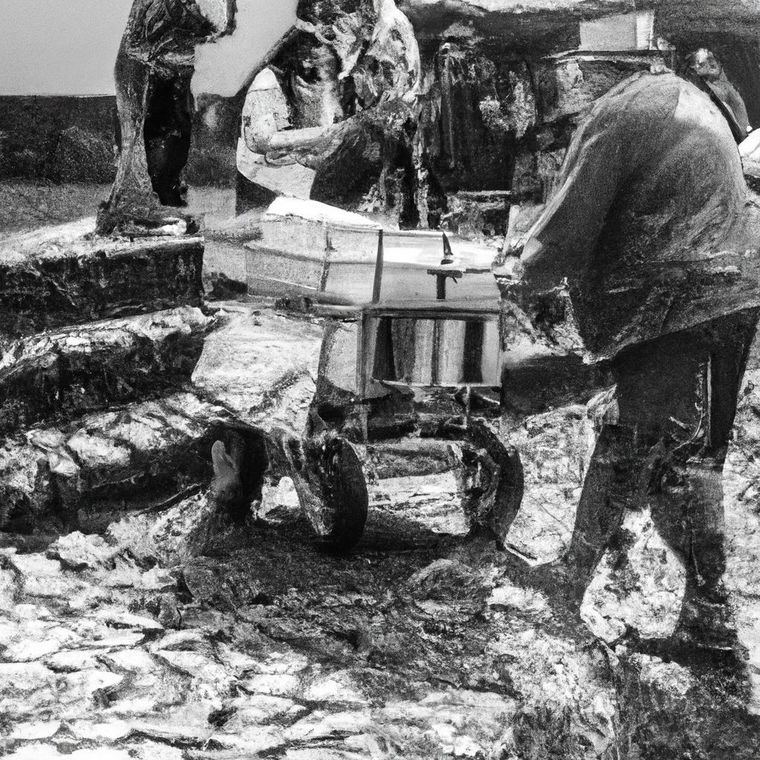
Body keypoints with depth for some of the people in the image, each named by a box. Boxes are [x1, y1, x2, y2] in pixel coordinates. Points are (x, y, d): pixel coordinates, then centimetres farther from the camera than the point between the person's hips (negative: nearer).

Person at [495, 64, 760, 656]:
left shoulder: (621, 115, -12)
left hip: (680, 300, -10)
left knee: (675, 454, -3)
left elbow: (572, 224, -9)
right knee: (626, 438, 14)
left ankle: (708, 613, 5)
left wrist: (524, 277, 9)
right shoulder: (681, 99, 17)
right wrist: (537, 259, 20)